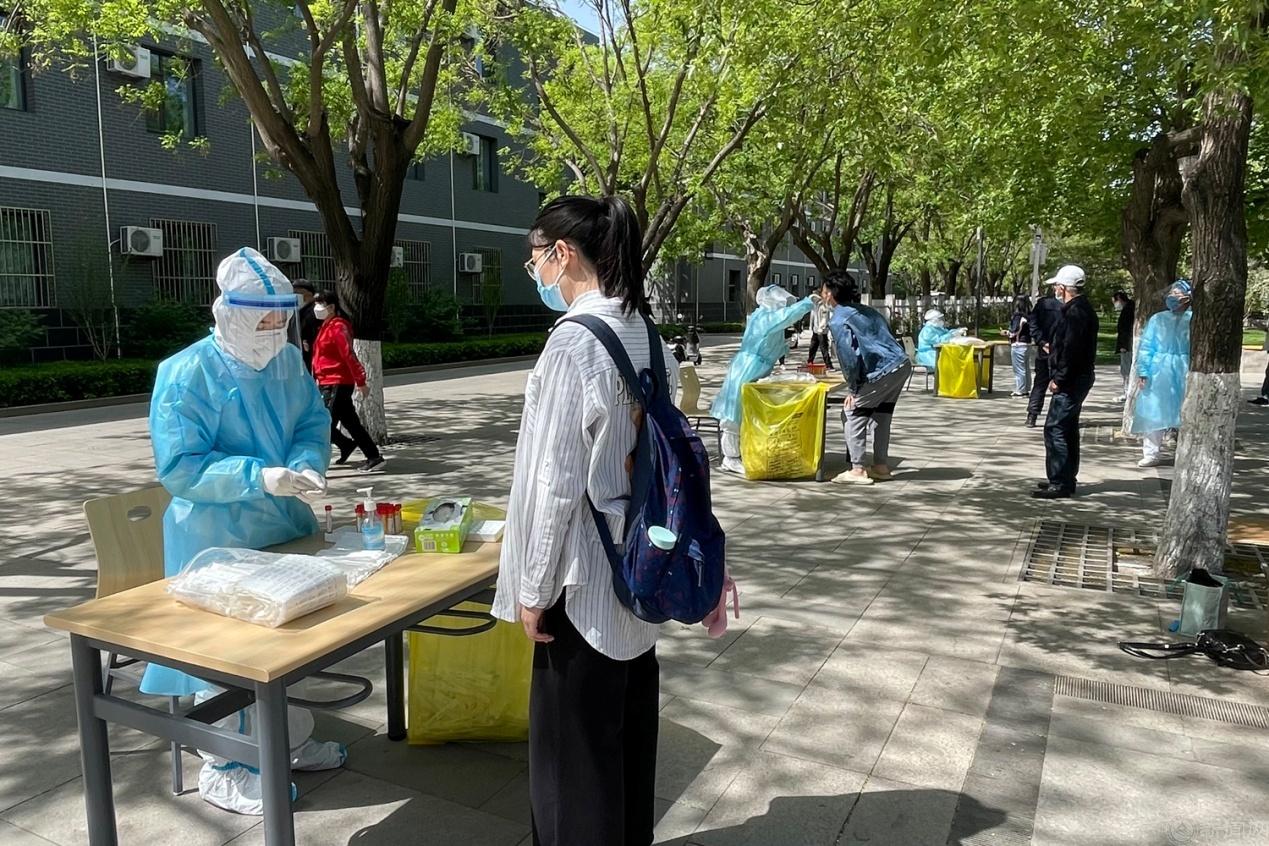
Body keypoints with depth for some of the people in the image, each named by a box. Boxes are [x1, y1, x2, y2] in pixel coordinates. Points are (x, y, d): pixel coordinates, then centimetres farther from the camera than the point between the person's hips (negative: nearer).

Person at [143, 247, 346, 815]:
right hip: (220, 541, -7)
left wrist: (307, 464, -15)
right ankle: (223, 768, 23)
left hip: (286, 529, 7)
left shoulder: (289, 361, 2)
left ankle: (287, 740, 38)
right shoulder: (188, 373, -18)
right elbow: (179, 468, -20)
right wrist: (259, 476, -32)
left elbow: (313, 423, 7)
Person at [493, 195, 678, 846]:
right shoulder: (645, 334, 4)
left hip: (587, 571, -8)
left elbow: (556, 481, -21)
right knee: (628, 720, 22)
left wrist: (533, 588, -11)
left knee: (575, 737, 9)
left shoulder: (574, 340, -21)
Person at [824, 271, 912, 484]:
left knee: (852, 412, 2)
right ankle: (881, 466, 23)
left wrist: (852, 389, -4)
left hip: (884, 370, -8)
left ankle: (857, 470, -2)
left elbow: (848, 355, -13)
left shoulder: (838, 319, -4)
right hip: (903, 364, 8)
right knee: (880, 413, 19)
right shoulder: (866, 310, 20)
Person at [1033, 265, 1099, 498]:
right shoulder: (1080, 308, 15)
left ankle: (1059, 484, -7)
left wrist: (1059, 379, -21)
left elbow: (1071, 349, -24)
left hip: (1071, 381, -11)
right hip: (1076, 379, 11)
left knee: (1055, 429, -9)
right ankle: (1066, 480, 24)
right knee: (1067, 429, 16)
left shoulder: (1076, 311, -18)